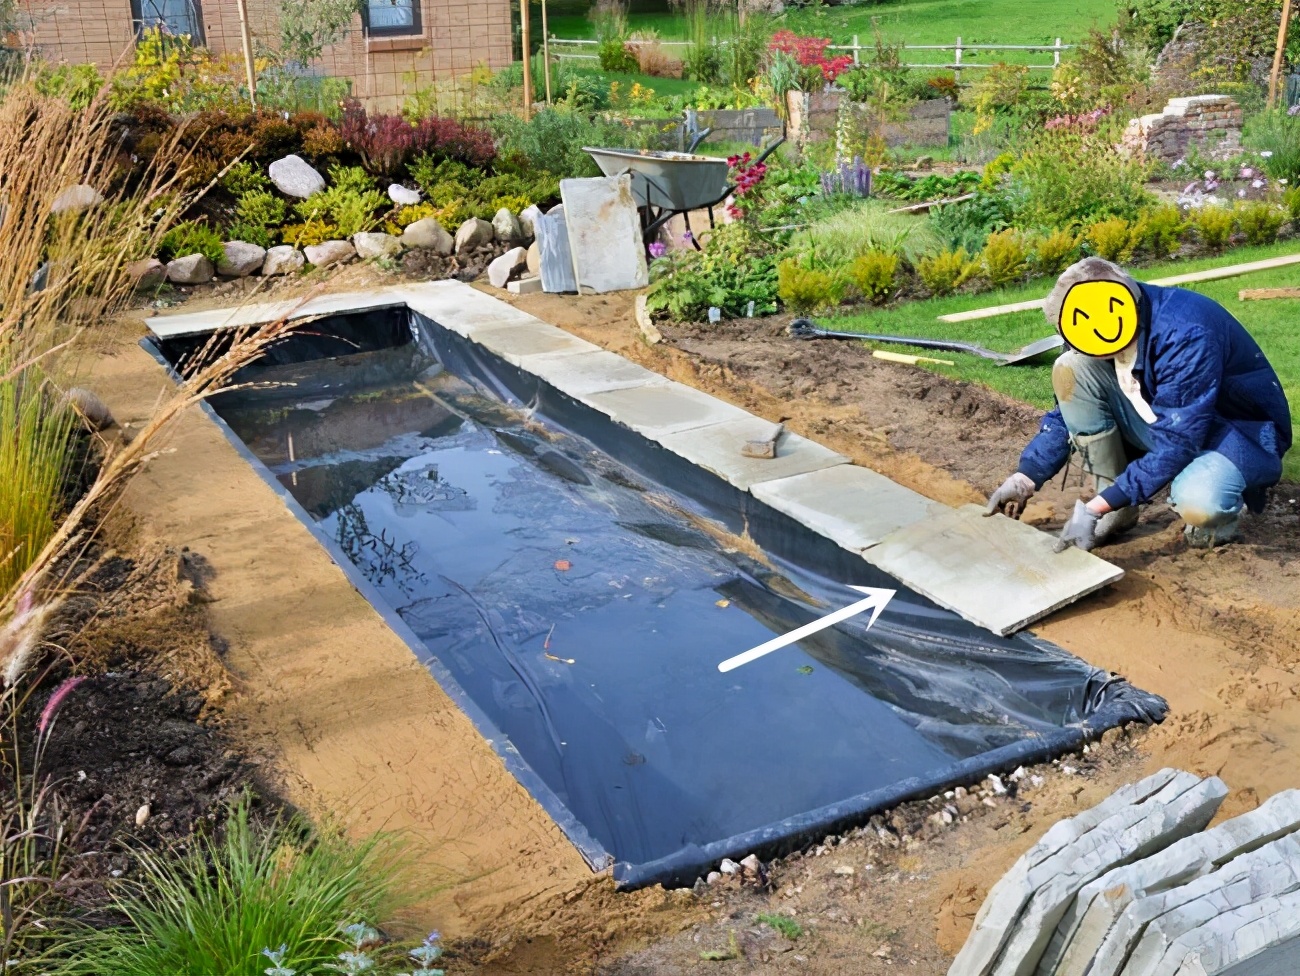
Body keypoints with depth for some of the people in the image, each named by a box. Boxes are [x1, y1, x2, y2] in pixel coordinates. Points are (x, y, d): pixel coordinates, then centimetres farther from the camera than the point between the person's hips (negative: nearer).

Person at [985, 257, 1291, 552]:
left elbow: (1176, 444, -31)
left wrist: (1096, 507, -33)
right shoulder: (1110, 324, -12)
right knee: (1071, 368, -15)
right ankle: (1119, 511, -5)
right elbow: (1072, 408, 0)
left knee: (1198, 502, -40)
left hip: (1239, 431, -7)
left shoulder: (1187, 336, -33)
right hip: (1165, 420, 7)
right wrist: (1025, 479, -9)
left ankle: (1221, 490, 0)